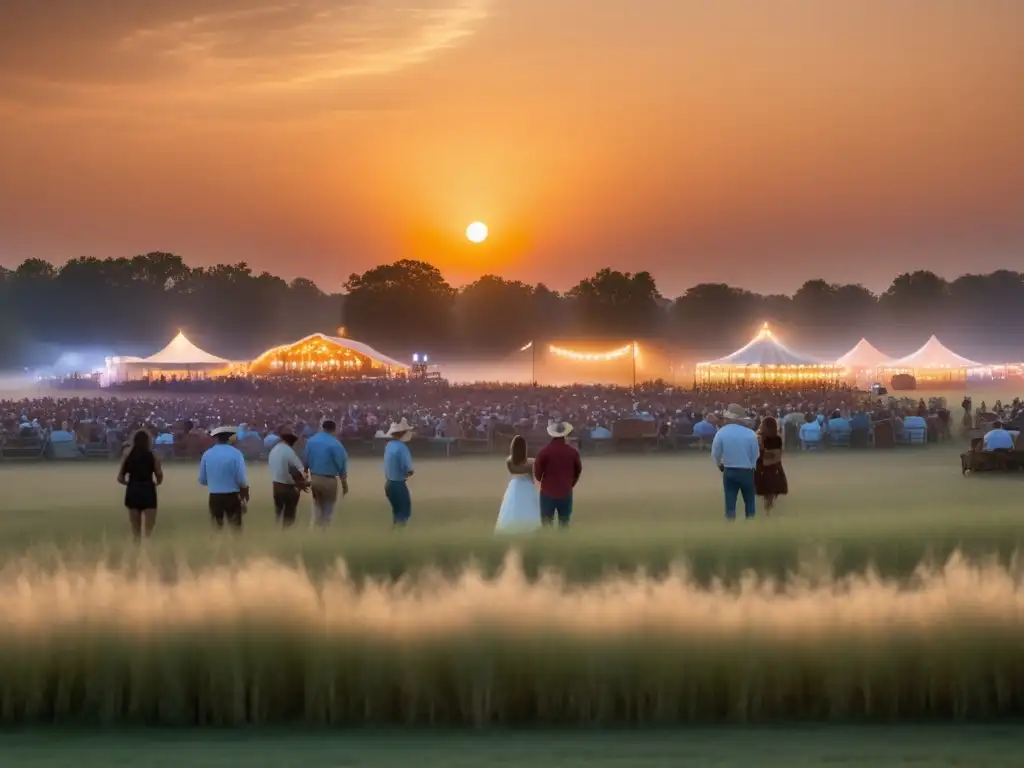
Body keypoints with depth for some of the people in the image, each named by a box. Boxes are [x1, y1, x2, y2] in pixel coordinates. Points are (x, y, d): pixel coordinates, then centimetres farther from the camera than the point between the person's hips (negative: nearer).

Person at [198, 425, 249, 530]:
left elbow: (202, 480, 6)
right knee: (235, 528, 6)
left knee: (216, 529, 14)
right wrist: (245, 498, 0)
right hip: (232, 497, -3)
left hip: (214, 497, 3)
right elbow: (242, 480, -12)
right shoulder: (235, 453, -10)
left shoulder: (207, 454, -1)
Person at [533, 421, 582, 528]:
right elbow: (578, 471, 9)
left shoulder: (545, 451, -12)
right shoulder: (573, 451, -3)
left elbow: (537, 471, -7)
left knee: (547, 525, 5)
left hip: (548, 493, -2)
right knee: (564, 525, 10)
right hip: (566, 493, 2)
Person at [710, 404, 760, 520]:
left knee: (730, 504, 5)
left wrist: (720, 465, 19)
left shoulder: (721, 433, -9)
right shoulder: (750, 433, -12)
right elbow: (756, 454, -3)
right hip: (746, 471, -1)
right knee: (749, 503, 14)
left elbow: (715, 455, -3)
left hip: (729, 471, 1)